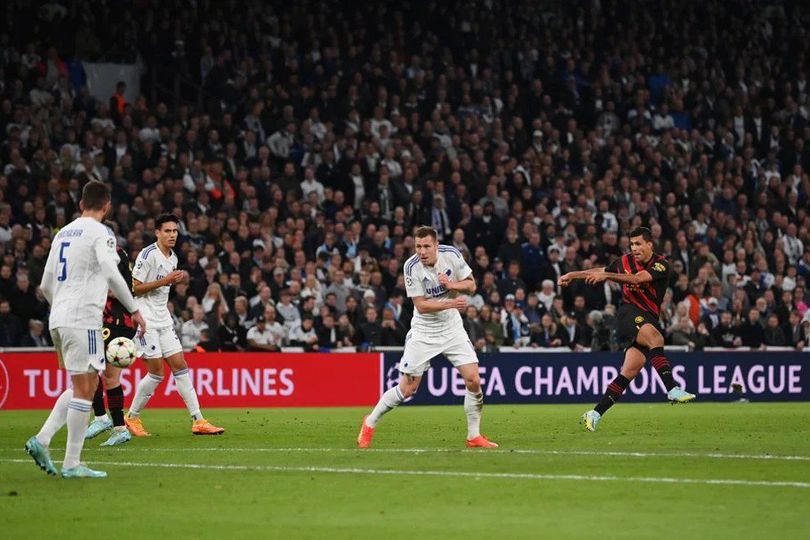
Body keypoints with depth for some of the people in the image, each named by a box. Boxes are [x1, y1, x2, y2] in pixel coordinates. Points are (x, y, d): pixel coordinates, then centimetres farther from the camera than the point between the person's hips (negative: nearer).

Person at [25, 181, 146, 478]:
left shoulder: (63, 233, 18)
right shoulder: (100, 233, -5)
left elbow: (46, 286, 22)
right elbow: (111, 273, -20)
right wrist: (134, 310, -14)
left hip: (58, 319, 8)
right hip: (83, 318, -8)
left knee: (86, 385, 16)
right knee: (84, 388, -5)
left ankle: (41, 440, 6)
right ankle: (71, 464, -6)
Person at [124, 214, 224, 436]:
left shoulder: (173, 258, 13)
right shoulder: (148, 255, -12)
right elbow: (135, 287, -14)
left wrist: (176, 280, 4)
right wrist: (165, 281, -19)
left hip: (163, 320, 8)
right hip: (146, 320, -8)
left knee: (180, 367, 1)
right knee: (157, 372, -7)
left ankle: (198, 420, 0)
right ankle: (132, 417, 9)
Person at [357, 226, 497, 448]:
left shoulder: (451, 255, -10)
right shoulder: (412, 267, -19)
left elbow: (471, 286, 0)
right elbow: (421, 305, -19)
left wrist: (452, 285, -20)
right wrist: (450, 303, -30)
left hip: (452, 328, 3)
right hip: (423, 332, -3)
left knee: (473, 380, -10)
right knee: (407, 389, -2)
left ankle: (474, 436, 5)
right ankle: (370, 423, 20)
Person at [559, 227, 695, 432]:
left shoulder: (661, 265, -3)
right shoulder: (625, 261, 8)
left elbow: (637, 278, -20)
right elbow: (600, 272, 27)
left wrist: (606, 275, -26)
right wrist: (572, 275, 25)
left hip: (649, 319, 1)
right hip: (630, 313, -1)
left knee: (630, 371, -6)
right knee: (655, 338, -32)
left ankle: (596, 414, -1)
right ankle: (672, 389, -43)